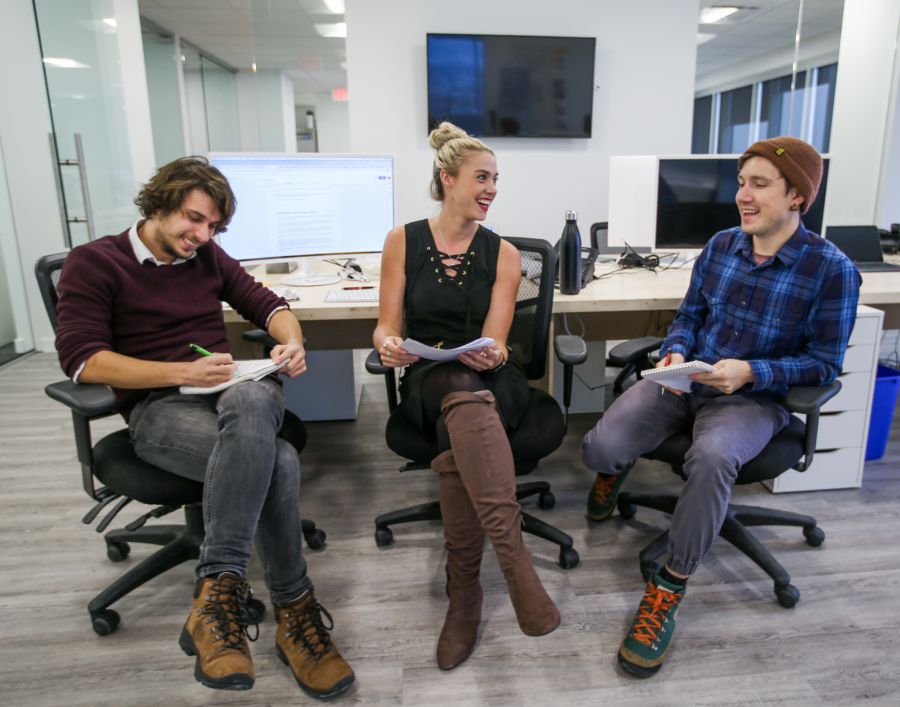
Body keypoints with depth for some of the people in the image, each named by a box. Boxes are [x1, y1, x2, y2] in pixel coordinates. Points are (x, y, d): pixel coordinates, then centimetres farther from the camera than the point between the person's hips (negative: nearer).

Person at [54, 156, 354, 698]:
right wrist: (183, 373, -20)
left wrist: (292, 343, -6)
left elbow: (269, 306, 19)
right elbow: (81, 359, -8)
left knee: (252, 399, -37)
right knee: (277, 460, -34)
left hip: (237, 392, 4)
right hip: (158, 408, -4)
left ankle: (218, 594, -33)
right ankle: (295, 612, -23)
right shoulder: (94, 262, 2)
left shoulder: (208, 257, 17)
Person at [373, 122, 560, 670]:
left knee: (457, 440, -36)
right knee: (463, 394, -38)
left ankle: (465, 592, -27)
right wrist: (388, 344, -21)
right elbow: (389, 325, 3)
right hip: (427, 379, 0)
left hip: (491, 381, 1)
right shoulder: (403, 241, 6)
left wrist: (490, 354, -26)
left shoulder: (503, 254, 7)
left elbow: (494, 342, -1)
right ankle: (514, 554, -39)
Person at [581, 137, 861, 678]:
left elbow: (824, 363, -7)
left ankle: (671, 589, -19)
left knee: (712, 457, -39)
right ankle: (614, 469, 23)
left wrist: (750, 371, -22)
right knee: (600, 448, -20)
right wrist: (676, 351, -9)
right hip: (686, 380, 4)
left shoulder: (832, 269, -9)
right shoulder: (721, 245, 4)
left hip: (754, 397, -3)